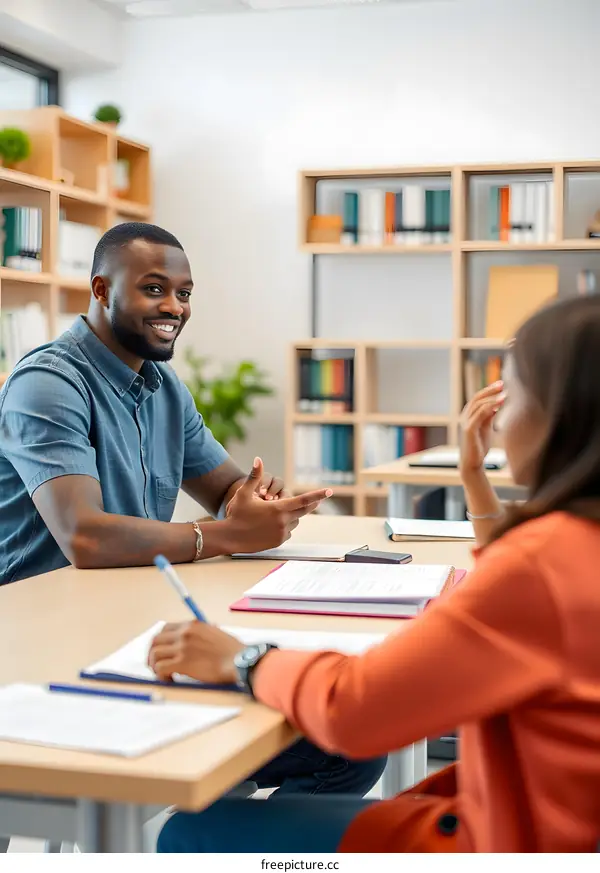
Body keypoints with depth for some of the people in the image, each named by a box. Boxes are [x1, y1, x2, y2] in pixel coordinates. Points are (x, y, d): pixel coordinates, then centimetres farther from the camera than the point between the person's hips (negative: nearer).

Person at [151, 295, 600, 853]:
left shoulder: (547, 557, -28)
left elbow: (350, 708, -26)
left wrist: (242, 660, -10)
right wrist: (475, 477, 16)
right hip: (553, 824, 10)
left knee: (194, 834, 0)